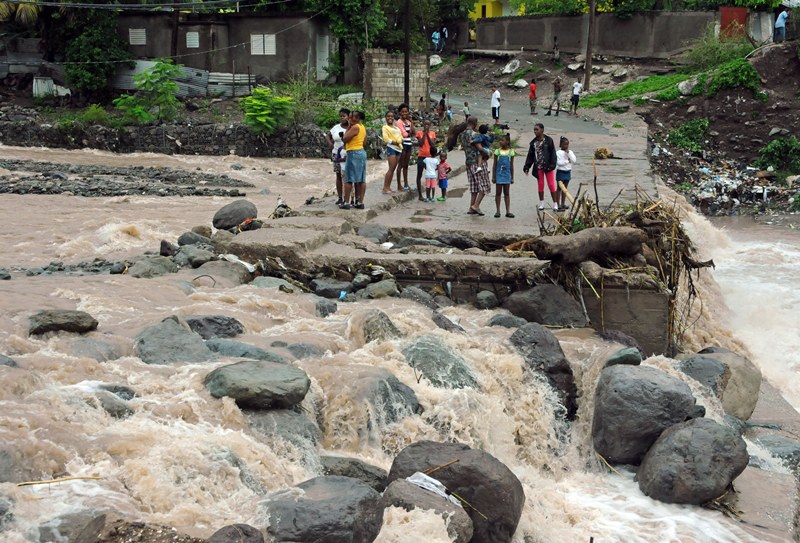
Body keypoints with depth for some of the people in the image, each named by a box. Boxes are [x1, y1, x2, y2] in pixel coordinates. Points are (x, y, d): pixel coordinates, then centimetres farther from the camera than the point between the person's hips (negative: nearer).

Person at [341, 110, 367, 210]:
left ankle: (346, 202, -5)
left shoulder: (355, 127, -15)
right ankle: (360, 202, 9)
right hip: (362, 152, 9)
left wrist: (348, 127, -6)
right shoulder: (363, 127, 14)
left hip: (353, 153, -9)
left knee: (348, 179, -5)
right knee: (361, 179, 7)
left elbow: (344, 139, -14)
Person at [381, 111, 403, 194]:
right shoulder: (385, 127, 1)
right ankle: (385, 188, -13)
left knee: (393, 168, 5)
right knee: (391, 168, -13)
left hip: (398, 148, 7)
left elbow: (401, 137, 12)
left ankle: (388, 187, 8)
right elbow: (386, 139, -10)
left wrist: (398, 142, -8)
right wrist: (394, 142, -13)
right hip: (391, 148, -7)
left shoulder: (396, 127, 21)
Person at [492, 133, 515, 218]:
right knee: (498, 193, 3)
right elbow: (494, 165, 3)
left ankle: (508, 211, 7)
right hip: (499, 174, -1)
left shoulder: (511, 152, 3)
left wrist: (512, 177, 7)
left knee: (507, 193, 5)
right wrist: (493, 176, 1)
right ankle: (498, 211, 8)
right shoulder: (497, 151, 0)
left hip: (507, 175, 1)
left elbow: (511, 165, 8)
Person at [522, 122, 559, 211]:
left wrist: (552, 165, -15)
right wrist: (527, 166, 3)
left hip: (547, 166, -4)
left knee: (551, 185, -2)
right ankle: (541, 204, 19)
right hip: (538, 167, 4)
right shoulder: (533, 142, 7)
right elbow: (530, 155, 10)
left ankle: (555, 204, 4)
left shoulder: (548, 140, -5)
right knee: (540, 185, 10)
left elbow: (553, 153, -6)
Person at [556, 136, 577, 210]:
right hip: (560, 172, -5)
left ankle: (563, 204, 19)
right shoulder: (558, 152, -10)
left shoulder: (570, 152, 6)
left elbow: (574, 160, -7)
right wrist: (568, 161, -11)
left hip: (568, 172, 5)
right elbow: (559, 162, -20)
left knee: (565, 188, 11)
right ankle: (558, 205, -2)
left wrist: (568, 153, -13)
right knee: (559, 188, -2)